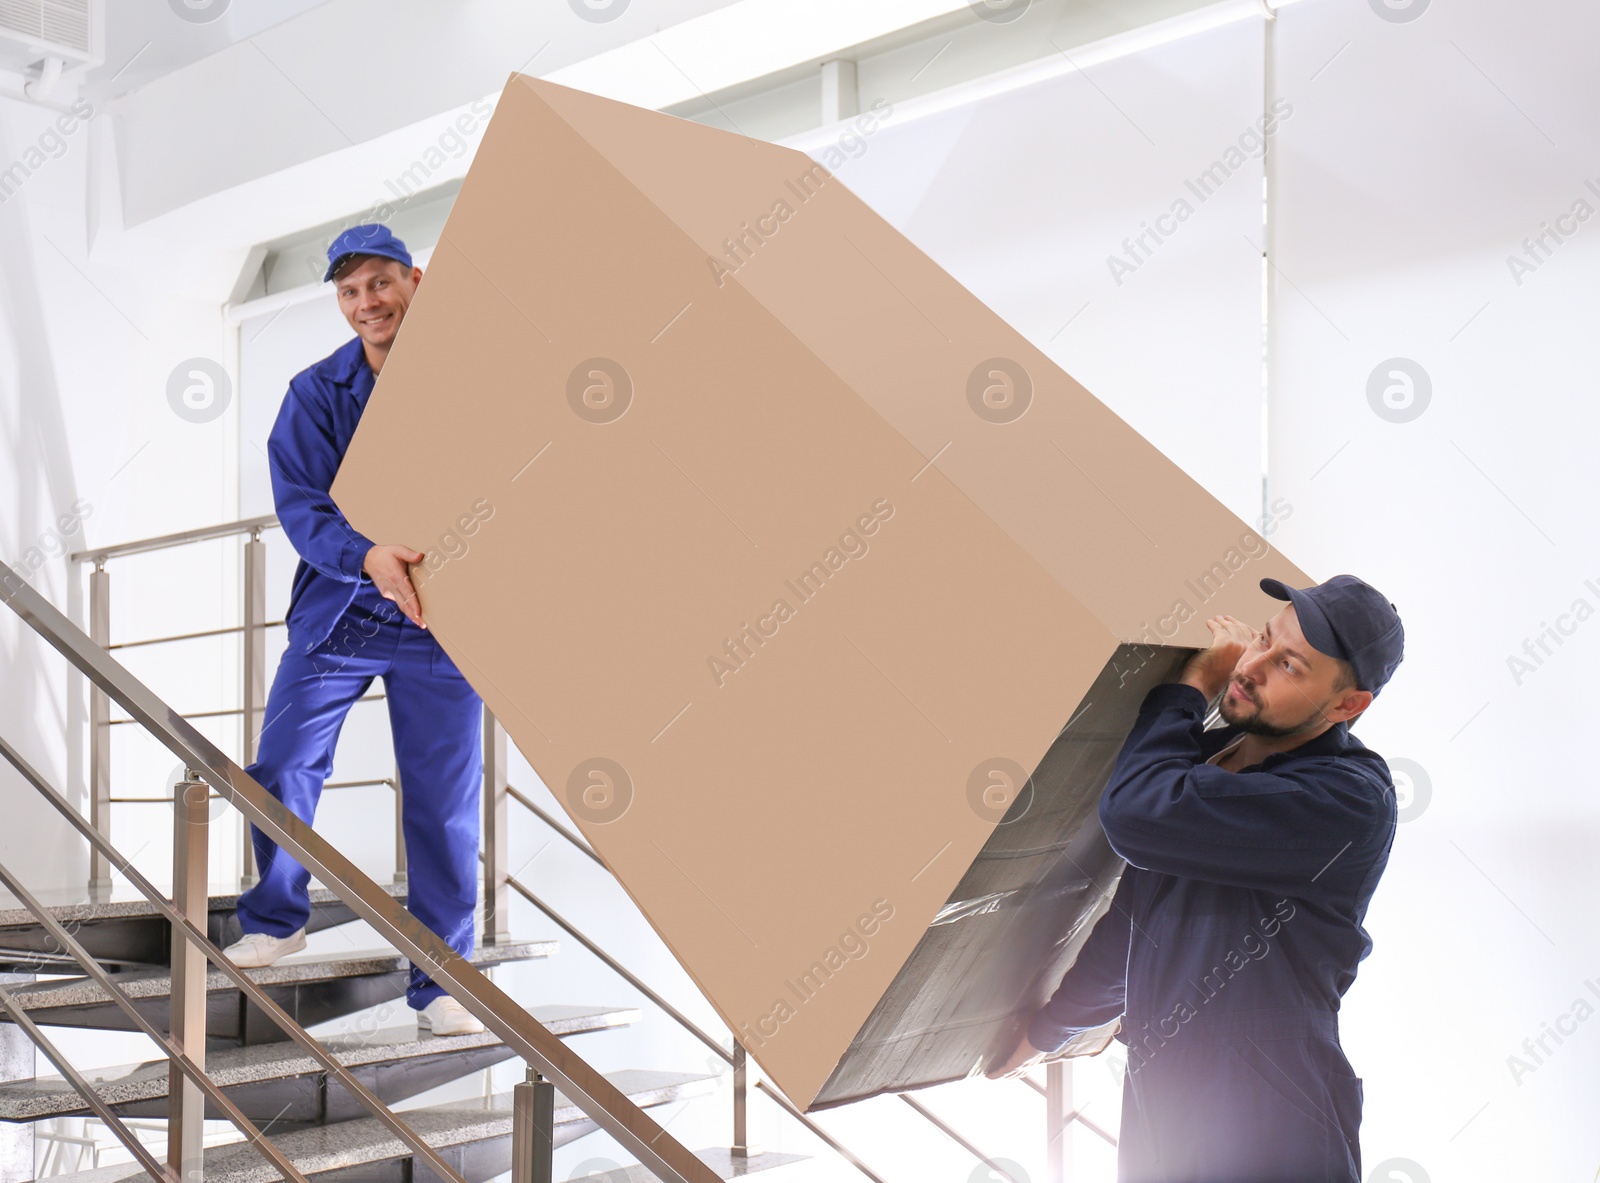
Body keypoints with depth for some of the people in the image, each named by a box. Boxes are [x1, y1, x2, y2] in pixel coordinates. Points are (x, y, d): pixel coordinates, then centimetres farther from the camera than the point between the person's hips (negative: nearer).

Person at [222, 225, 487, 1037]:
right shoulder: (316, 392, -2)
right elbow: (299, 504, -12)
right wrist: (367, 556, -30)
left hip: (441, 618, -1)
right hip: (339, 612, 1)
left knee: (444, 801, 0)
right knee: (281, 770, 5)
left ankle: (442, 982, 12)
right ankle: (276, 920, 33)